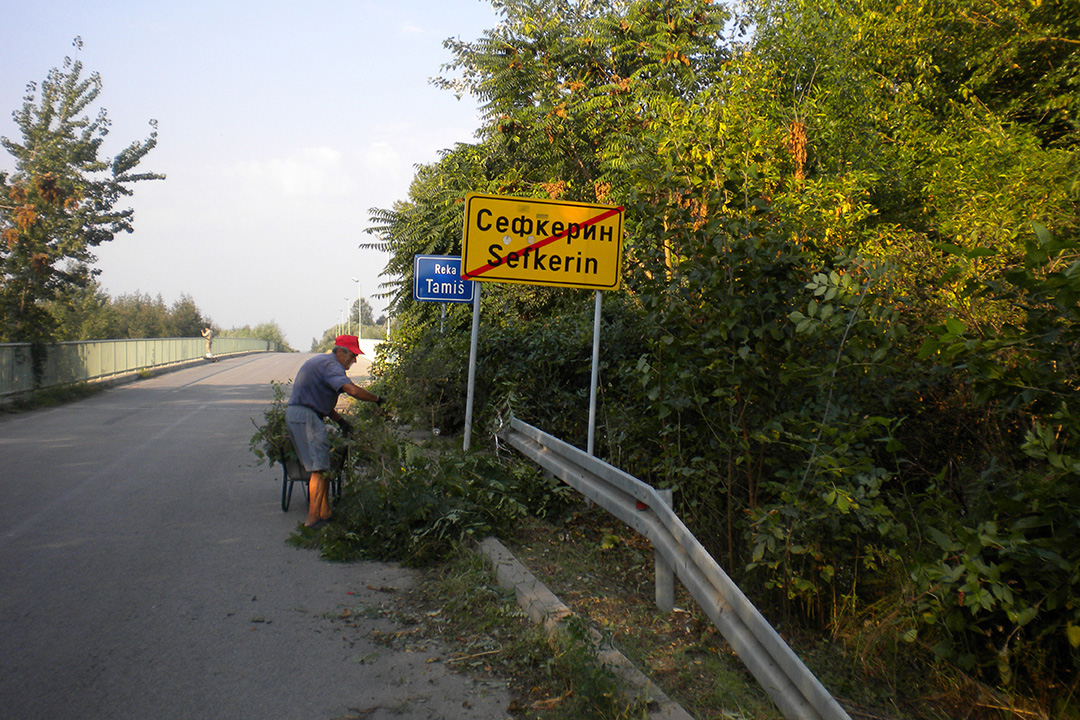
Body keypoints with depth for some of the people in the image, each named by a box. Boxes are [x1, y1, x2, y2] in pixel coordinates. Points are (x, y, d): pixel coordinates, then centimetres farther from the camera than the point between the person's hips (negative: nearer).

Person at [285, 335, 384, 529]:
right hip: (306, 417, -11)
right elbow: (352, 390, -28)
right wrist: (377, 399, -14)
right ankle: (313, 519, -10)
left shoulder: (320, 361, 22)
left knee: (323, 465, 15)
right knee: (320, 468, -10)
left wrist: (340, 420, 18)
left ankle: (325, 513, 20)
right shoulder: (330, 365, -12)